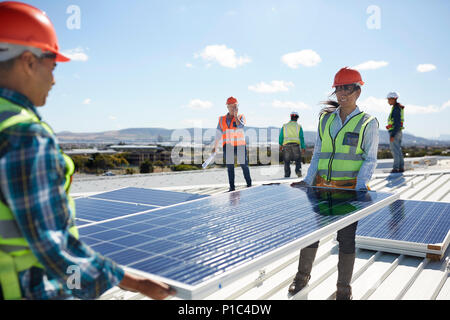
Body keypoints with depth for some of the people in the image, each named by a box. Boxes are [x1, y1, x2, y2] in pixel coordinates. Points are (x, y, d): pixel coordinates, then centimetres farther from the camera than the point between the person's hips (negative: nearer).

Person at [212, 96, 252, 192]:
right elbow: (218, 134, 13)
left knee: (244, 165, 2)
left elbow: (240, 126, -16)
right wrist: (215, 146, 10)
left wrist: (235, 115, -12)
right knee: (230, 167, 4)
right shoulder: (222, 119, 11)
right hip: (227, 146, 2)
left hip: (240, 145, -2)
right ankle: (232, 187, 9)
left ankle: (249, 184, 14)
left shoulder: (241, 117, 5)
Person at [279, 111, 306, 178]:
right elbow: (301, 138, 1)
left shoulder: (285, 126, 8)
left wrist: (280, 144, 25)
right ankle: (298, 171, -5)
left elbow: (281, 136, 10)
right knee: (298, 160, 18)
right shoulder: (299, 126, 6)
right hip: (296, 145, 0)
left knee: (287, 162, 8)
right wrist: (303, 148, 5)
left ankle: (287, 176, 3)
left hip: (286, 145, 0)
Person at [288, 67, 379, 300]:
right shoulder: (325, 118, 9)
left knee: (346, 238, 5)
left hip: (350, 188, -3)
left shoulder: (367, 123, 0)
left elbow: (370, 160, -2)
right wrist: (308, 180, 3)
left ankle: (343, 289, 24)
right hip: (322, 186, 3)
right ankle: (303, 275, 31)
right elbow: (318, 153, 11)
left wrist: (360, 187, -15)